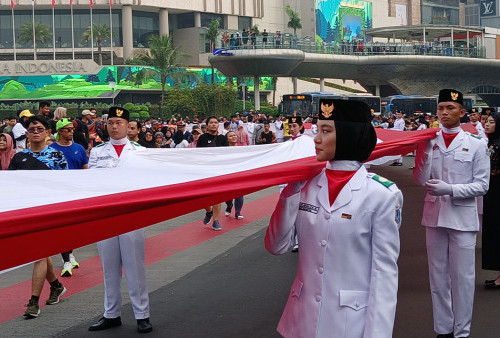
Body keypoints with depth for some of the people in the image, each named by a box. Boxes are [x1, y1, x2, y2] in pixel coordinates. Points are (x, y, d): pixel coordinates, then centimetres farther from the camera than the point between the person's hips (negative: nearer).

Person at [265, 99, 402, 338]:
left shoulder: (381, 194, -10)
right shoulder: (306, 184, 2)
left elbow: (384, 270, -10)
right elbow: (276, 246, -1)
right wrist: (292, 190, -8)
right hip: (303, 318, 4)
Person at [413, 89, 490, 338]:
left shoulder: (476, 144, -3)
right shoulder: (430, 142, 3)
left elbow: (482, 185, -5)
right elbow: (420, 180, -3)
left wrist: (450, 189, -18)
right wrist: (423, 148, -15)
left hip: (462, 217, -3)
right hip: (434, 215, 3)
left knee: (462, 277, 3)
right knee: (438, 275, 11)